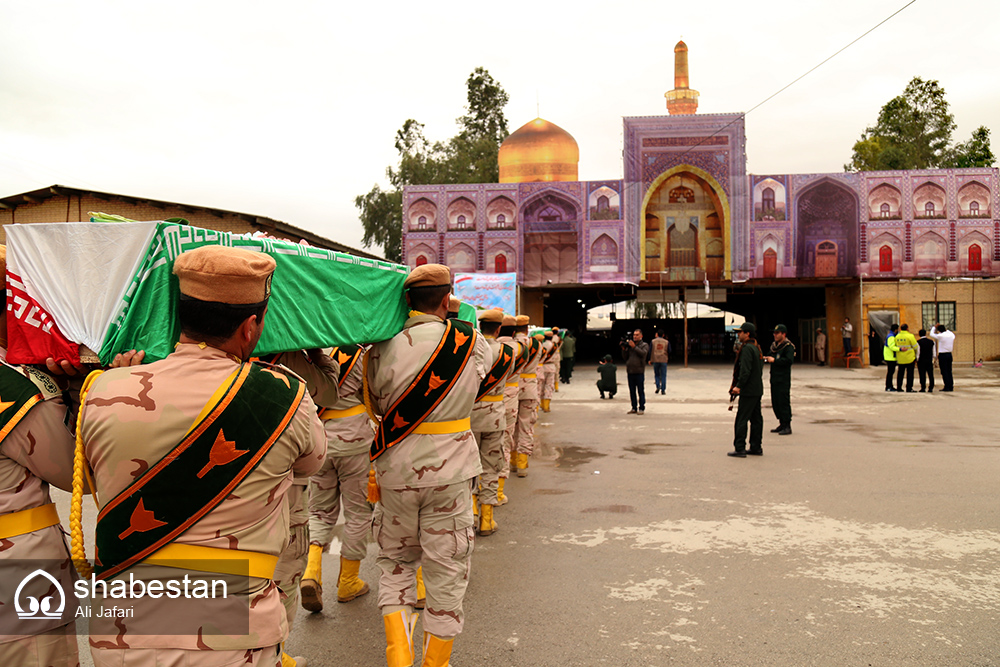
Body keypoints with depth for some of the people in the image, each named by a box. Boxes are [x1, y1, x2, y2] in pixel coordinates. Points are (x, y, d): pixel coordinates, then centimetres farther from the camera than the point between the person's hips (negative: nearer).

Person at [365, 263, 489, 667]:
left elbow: (376, 404, 5)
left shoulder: (383, 348, -6)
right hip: (451, 471, -1)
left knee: (395, 561, 21)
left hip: (395, 471, 1)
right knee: (446, 572, 13)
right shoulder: (470, 342, -6)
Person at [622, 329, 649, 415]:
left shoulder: (645, 345, 6)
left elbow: (643, 353, -12)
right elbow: (625, 357, 13)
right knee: (632, 391, 7)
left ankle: (641, 408, 4)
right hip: (630, 372, 4)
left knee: (640, 391, -2)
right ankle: (634, 408, 15)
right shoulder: (629, 345, 14)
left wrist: (634, 347, -14)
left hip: (639, 372, -4)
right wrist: (624, 349, -2)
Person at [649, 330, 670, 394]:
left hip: (655, 360, 0)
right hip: (663, 360, 0)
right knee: (663, 375, 4)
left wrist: (650, 360, 11)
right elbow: (669, 351, 3)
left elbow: (650, 351, 1)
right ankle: (663, 390, 0)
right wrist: (668, 358, 20)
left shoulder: (653, 341, 1)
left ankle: (658, 387, -5)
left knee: (656, 374, 13)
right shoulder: (666, 342, 2)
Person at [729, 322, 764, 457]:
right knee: (756, 419, 12)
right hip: (757, 390, 10)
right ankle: (756, 447, 18)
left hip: (748, 391, -10)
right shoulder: (756, 348, 15)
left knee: (741, 419, -6)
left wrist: (738, 386, -24)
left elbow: (745, 370, -23)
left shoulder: (747, 348, -14)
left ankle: (740, 449, -6)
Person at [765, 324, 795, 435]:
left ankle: (787, 427, -2)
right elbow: (770, 355, 26)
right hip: (774, 378, 9)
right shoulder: (774, 345, 15)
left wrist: (774, 360, -19)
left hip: (784, 379, -9)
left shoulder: (788, 346, -10)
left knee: (783, 402, -8)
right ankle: (782, 424, 22)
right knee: (775, 402, 12)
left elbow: (789, 360, -21)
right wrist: (766, 358, 4)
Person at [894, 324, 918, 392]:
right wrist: (916, 356, 6)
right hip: (909, 358, -5)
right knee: (909, 373, 2)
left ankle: (899, 387, 14)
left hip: (900, 358, 5)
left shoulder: (897, 336, 4)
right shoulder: (910, 336, -12)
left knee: (900, 373, 12)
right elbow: (915, 347, -7)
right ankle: (909, 388, 1)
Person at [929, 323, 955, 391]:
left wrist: (935, 327, 15)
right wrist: (945, 328, 32)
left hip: (942, 355, -6)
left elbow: (931, 334, 4)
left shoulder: (940, 336, -13)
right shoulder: (951, 335, 4)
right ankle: (951, 386, 12)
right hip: (949, 354, 6)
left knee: (944, 371, -3)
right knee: (949, 371, 11)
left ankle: (947, 387, -5)